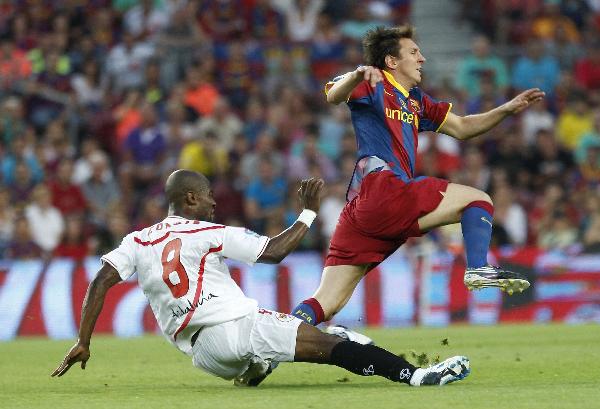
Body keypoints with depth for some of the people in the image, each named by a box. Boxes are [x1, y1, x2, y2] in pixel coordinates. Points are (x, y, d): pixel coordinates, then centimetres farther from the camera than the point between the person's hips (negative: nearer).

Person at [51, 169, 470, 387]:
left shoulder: (137, 242, 16)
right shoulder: (210, 234, 3)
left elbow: (101, 282, 5)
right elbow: (275, 251, 4)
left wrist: (83, 343, 7)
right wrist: (309, 213, 16)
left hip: (203, 353, 6)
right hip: (235, 325, -6)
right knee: (327, 343, -15)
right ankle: (412, 373, -28)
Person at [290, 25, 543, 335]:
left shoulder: (415, 101, 30)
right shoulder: (374, 86, 3)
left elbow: (461, 128, 33)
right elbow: (333, 96, -17)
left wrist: (508, 109, 22)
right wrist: (356, 76, -39)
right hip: (381, 190, -9)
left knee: (325, 305, 0)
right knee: (478, 199, -4)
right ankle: (478, 270, -23)